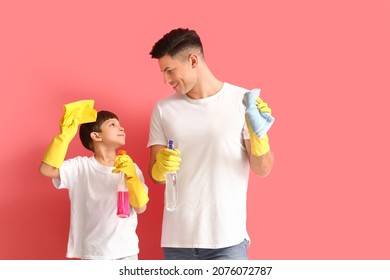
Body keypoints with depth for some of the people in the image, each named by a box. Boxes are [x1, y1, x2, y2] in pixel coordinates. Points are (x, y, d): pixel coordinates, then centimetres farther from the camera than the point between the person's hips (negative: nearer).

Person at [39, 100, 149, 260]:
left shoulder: (130, 167, 2)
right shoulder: (81, 166, -5)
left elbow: (141, 208, -6)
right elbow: (47, 169, -20)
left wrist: (131, 177, -21)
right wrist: (65, 134, -22)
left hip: (127, 251, 3)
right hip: (93, 253, -3)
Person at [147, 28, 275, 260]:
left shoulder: (243, 101, -3)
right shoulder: (164, 109, 8)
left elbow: (263, 169, -3)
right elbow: (155, 175, 8)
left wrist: (258, 133, -22)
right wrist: (161, 167, -15)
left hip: (228, 238, -3)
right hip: (177, 240, 3)